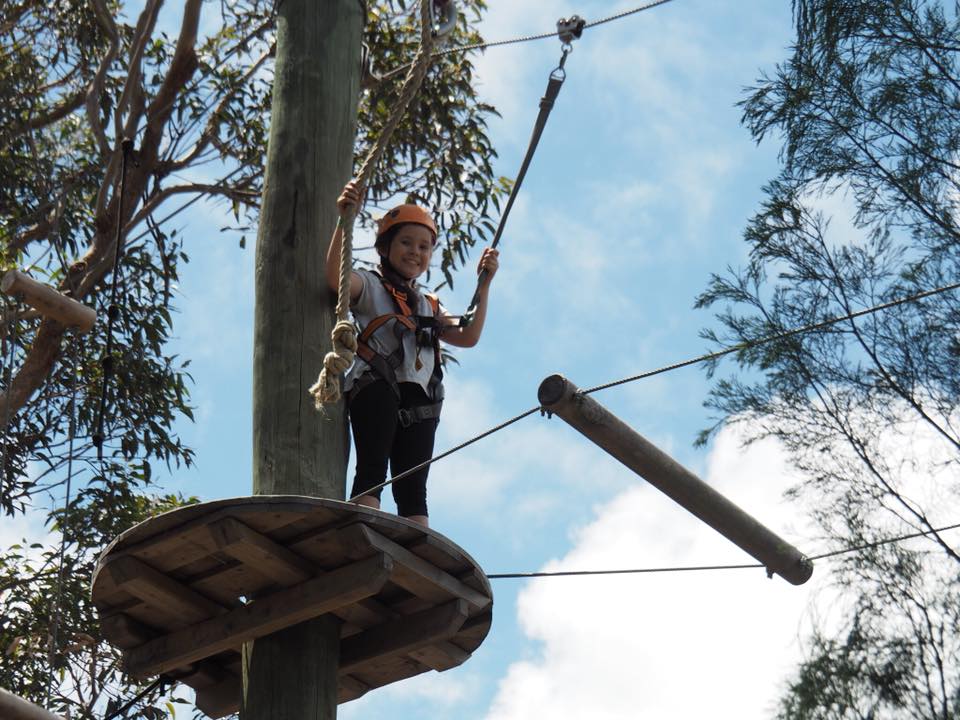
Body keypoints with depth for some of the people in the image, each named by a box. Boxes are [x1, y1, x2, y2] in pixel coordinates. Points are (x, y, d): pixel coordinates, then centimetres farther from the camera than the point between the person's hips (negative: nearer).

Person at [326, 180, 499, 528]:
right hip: (376, 388, -5)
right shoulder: (369, 286, 12)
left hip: (419, 400, 5)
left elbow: (468, 337, 16)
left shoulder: (430, 306, 29)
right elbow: (335, 276, -11)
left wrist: (484, 285, 10)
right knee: (372, 472, -16)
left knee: (413, 488, -3)